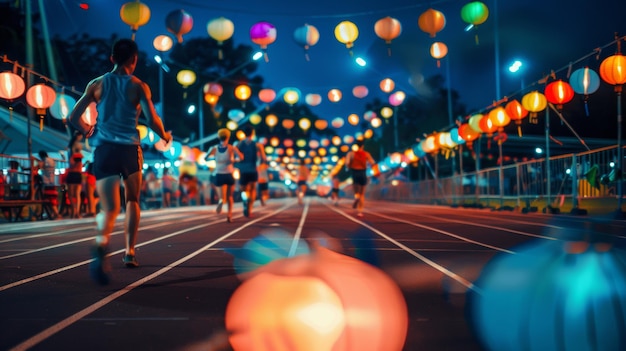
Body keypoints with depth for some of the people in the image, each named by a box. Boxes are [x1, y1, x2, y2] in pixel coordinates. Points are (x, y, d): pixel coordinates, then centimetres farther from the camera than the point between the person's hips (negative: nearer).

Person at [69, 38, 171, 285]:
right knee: (132, 201, 22)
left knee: (109, 208, -5)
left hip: (103, 149, 1)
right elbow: (152, 120, -10)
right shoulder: (139, 86, 1)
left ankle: (101, 244, -37)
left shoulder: (97, 84, 8)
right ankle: (129, 253, 21)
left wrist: (88, 131, 25)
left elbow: (74, 118, 4)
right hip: (129, 149, -1)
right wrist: (165, 137, 10)